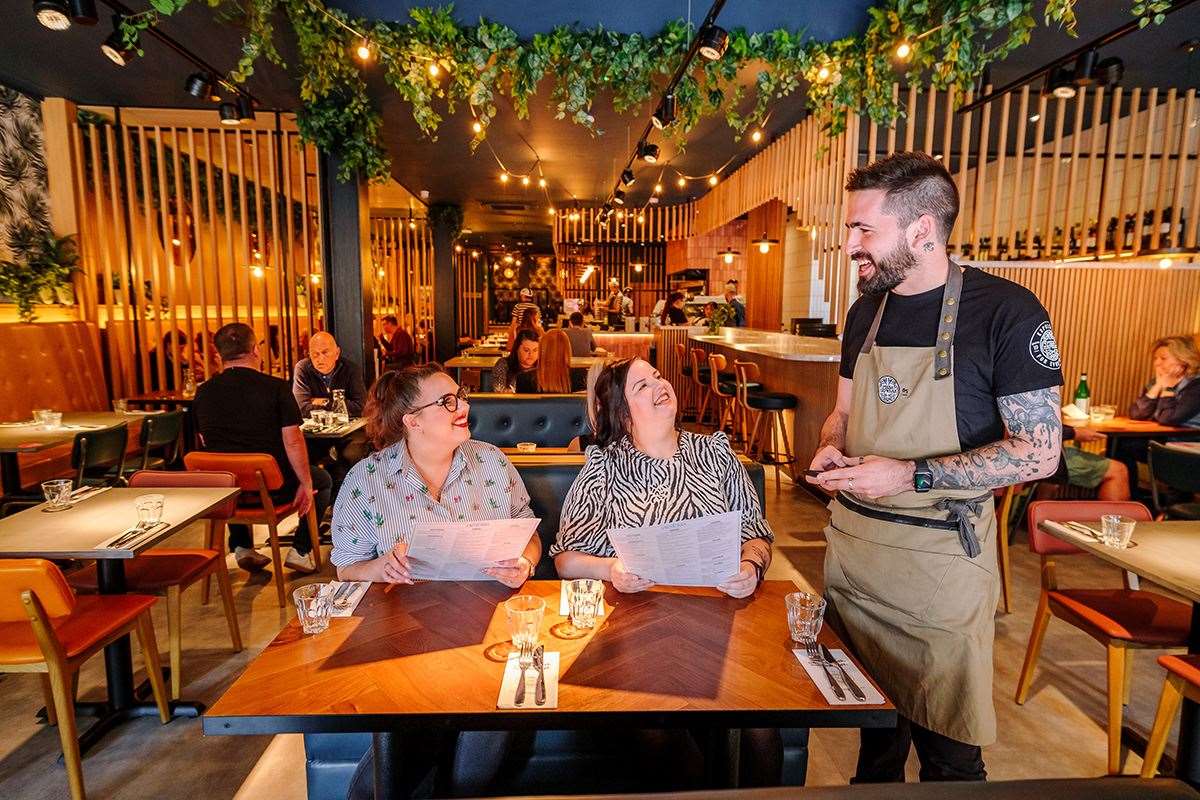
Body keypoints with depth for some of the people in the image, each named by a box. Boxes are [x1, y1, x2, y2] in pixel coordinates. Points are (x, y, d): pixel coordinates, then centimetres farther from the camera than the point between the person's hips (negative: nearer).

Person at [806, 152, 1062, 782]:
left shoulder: (1007, 311, -12)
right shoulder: (865, 312, 7)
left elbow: (1039, 452, -14)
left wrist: (908, 475, -22)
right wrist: (831, 449, -4)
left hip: (940, 557, -5)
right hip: (850, 542, 6)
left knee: (946, 743, 9)